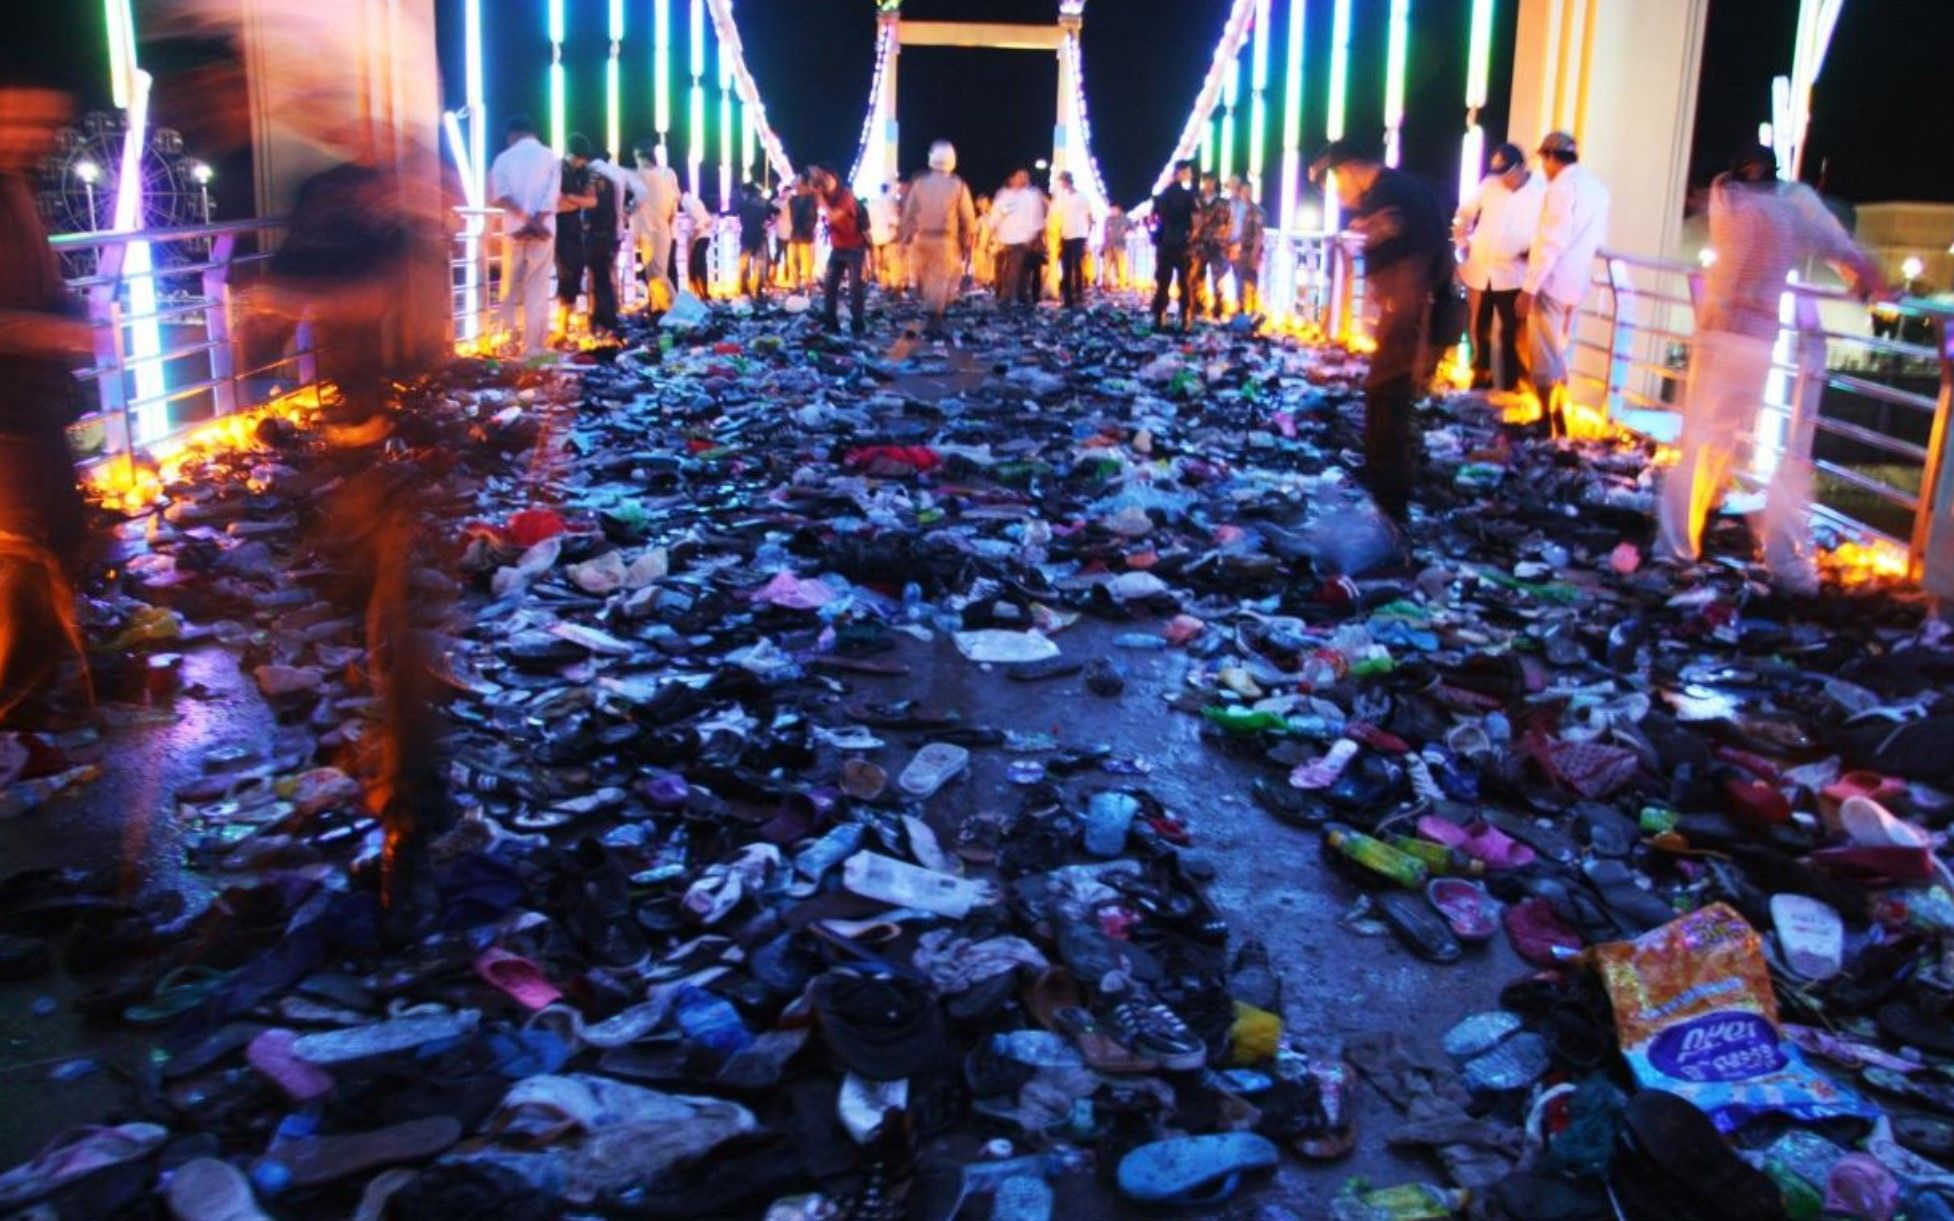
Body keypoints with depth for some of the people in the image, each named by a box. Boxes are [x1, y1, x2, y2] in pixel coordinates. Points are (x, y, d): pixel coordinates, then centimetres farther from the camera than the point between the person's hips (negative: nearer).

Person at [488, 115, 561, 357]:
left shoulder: (504, 157, 5)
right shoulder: (550, 157, 4)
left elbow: (499, 195, -10)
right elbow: (552, 196, -9)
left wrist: (525, 217, -14)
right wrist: (537, 221, -14)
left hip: (515, 229, 1)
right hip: (543, 230, 0)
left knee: (511, 288, 11)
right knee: (538, 290, 2)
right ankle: (534, 347, 0)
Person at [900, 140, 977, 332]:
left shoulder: (919, 183, 1)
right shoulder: (959, 185, -4)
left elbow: (908, 214, 2)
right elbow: (968, 218, -4)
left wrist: (905, 240, 10)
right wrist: (968, 243, 5)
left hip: (921, 239, 2)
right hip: (946, 241, -2)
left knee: (923, 279, 19)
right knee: (941, 281, 2)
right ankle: (934, 318, -2)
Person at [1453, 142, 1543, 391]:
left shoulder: (1543, 191, -7)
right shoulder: (1490, 184, 2)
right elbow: (1465, 213, 15)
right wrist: (1462, 243, 8)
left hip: (1512, 275, -3)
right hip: (1479, 272, 3)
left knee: (1511, 333, 0)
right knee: (1479, 329, 13)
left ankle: (1509, 387, 9)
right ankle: (1481, 377, 29)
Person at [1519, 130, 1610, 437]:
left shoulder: (1562, 186, -15)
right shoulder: (1597, 187, 11)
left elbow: (1552, 242, -21)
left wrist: (1528, 287, -19)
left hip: (1552, 283, -8)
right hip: (1576, 283, 8)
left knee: (1543, 357, 0)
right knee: (1557, 353, 18)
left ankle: (1548, 427, 4)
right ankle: (1558, 421, 23)